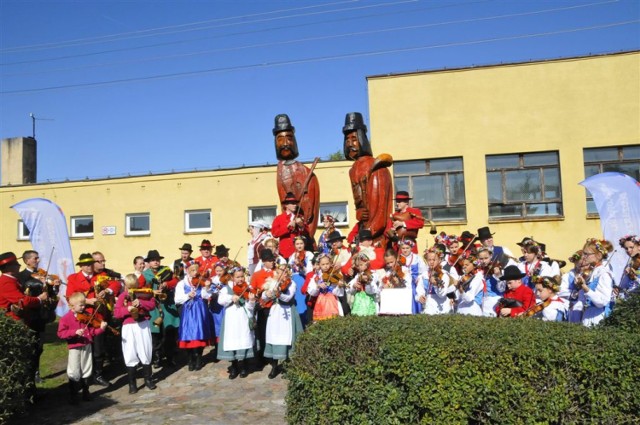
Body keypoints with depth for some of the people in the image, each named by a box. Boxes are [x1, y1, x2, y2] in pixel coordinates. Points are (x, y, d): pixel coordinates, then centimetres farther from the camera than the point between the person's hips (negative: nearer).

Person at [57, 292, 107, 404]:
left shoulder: (87, 317, 4)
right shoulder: (66, 318, -8)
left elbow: (92, 331, 6)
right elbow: (61, 333, -14)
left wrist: (101, 329, -11)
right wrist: (75, 332, -25)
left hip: (86, 346, 4)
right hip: (74, 348, -4)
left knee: (86, 371, 13)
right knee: (74, 373, -1)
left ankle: (86, 392, 28)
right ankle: (73, 395, 16)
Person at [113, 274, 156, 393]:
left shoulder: (143, 293, 4)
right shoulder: (122, 296, 1)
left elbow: (152, 304, -3)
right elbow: (116, 313, -4)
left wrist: (141, 302, -17)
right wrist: (127, 309, -20)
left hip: (143, 325, 1)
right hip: (129, 328, -1)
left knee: (146, 354, 8)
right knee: (130, 356, 0)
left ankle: (148, 379, 23)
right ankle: (132, 384, 11)